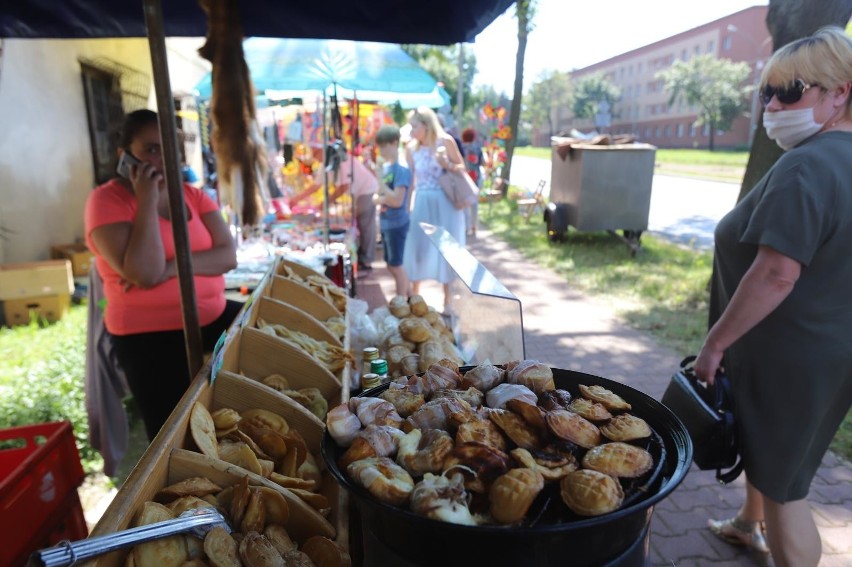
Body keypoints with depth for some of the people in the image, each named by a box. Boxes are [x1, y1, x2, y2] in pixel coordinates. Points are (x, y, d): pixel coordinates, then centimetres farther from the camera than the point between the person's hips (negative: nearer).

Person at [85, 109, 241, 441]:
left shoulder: (192, 194, 6)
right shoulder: (106, 200, -10)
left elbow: (228, 255, -7)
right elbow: (145, 274, -24)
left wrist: (171, 268, -22)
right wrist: (147, 200, -20)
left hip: (213, 317, 5)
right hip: (151, 337, -5)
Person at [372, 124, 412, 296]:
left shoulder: (402, 168, -16)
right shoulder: (385, 166, 8)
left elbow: (397, 200, -23)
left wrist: (379, 177, -20)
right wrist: (379, 198, -9)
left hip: (397, 224, -8)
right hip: (385, 223, 8)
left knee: (396, 265, 1)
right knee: (392, 265, 17)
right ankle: (404, 297, 32)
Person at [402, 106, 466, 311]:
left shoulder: (445, 142, -4)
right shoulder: (411, 148, 2)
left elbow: (462, 167, 2)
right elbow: (409, 179, 4)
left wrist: (448, 165, -17)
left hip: (446, 202, -2)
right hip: (422, 203, 2)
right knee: (416, 248, 5)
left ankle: (447, 299, 19)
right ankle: (414, 295, 23)